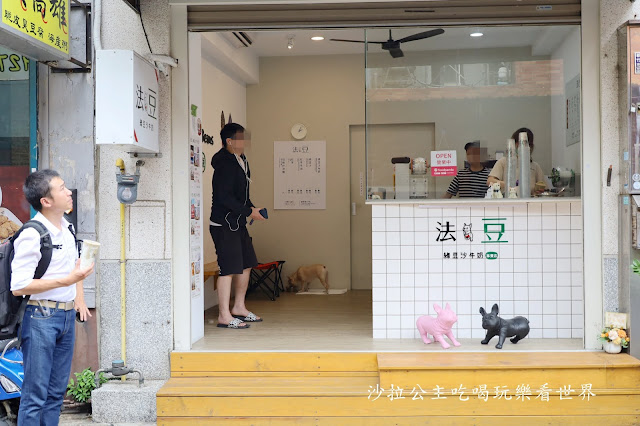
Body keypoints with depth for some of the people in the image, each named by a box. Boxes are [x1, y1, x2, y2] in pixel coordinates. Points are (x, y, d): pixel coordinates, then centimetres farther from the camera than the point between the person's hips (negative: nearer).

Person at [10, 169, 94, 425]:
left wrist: (79, 298, 20)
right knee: (35, 395, -2)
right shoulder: (31, 236, -17)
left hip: (67, 315, 8)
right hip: (41, 317, -8)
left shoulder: (67, 228, 9)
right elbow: (18, 287, -22)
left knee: (57, 392, 14)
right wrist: (66, 281, -23)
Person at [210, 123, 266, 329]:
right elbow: (225, 197, -22)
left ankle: (239, 307, 28)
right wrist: (249, 211, -16)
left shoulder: (241, 161, 14)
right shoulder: (225, 164, -16)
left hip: (238, 222, 10)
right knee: (229, 269, -7)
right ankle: (224, 316, 0)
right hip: (224, 224, -10)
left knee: (246, 264, 15)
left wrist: (251, 208, 6)